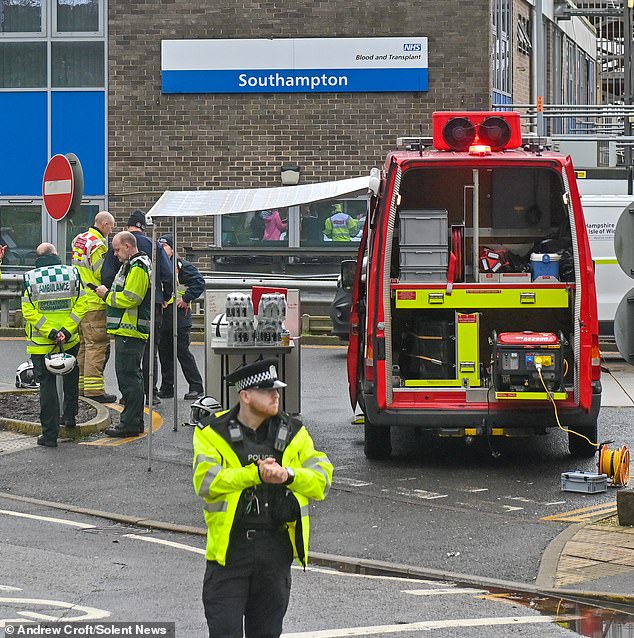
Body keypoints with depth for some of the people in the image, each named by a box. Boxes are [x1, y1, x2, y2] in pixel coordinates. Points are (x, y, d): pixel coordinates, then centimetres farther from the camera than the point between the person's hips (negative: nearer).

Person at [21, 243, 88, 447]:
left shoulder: (30, 278, -5)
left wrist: (50, 333, -15)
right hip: (70, 342, 2)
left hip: (41, 344, -2)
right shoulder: (72, 273, 0)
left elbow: (28, 311, -12)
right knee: (71, 377, 30)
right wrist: (66, 331, -12)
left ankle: (50, 434, 0)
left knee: (47, 386, 1)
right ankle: (70, 415, 33)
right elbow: (80, 306, -8)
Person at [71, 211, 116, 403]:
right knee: (97, 345, -8)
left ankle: (81, 385, 20)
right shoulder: (97, 244, -15)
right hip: (94, 303, -9)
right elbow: (104, 275, -18)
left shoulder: (79, 240, 14)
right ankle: (94, 389, -11)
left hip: (79, 300, 9)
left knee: (83, 344, 16)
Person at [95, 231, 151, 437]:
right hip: (128, 330, 11)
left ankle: (130, 423, -8)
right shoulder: (131, 264, 20)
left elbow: (130, 298, -21)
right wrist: (109, 293, 11)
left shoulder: (137, 268, -14)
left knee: (128, 377, -9)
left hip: (130, 331, -11)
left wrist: (107, 294, -8)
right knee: (132, 376, 15)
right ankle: (135, 422, 21)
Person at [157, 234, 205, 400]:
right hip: (161, 317, 7)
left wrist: (186, 299, -13)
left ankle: (196, 387, 1)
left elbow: (199, 282, -14)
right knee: (164, 353, 10)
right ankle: (167, 388, 17)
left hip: (178, 317, -7)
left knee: (183, 352, -5)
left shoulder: (182, 266, -7)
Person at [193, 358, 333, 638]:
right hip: (230, 546, -3)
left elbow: (322, 480, 3)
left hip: (276, 545, 3)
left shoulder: (293, 432, 8)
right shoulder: (214, 433, -2)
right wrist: (255, 473, -22)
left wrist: (288, 475, -16)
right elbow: (206, 482, -15)